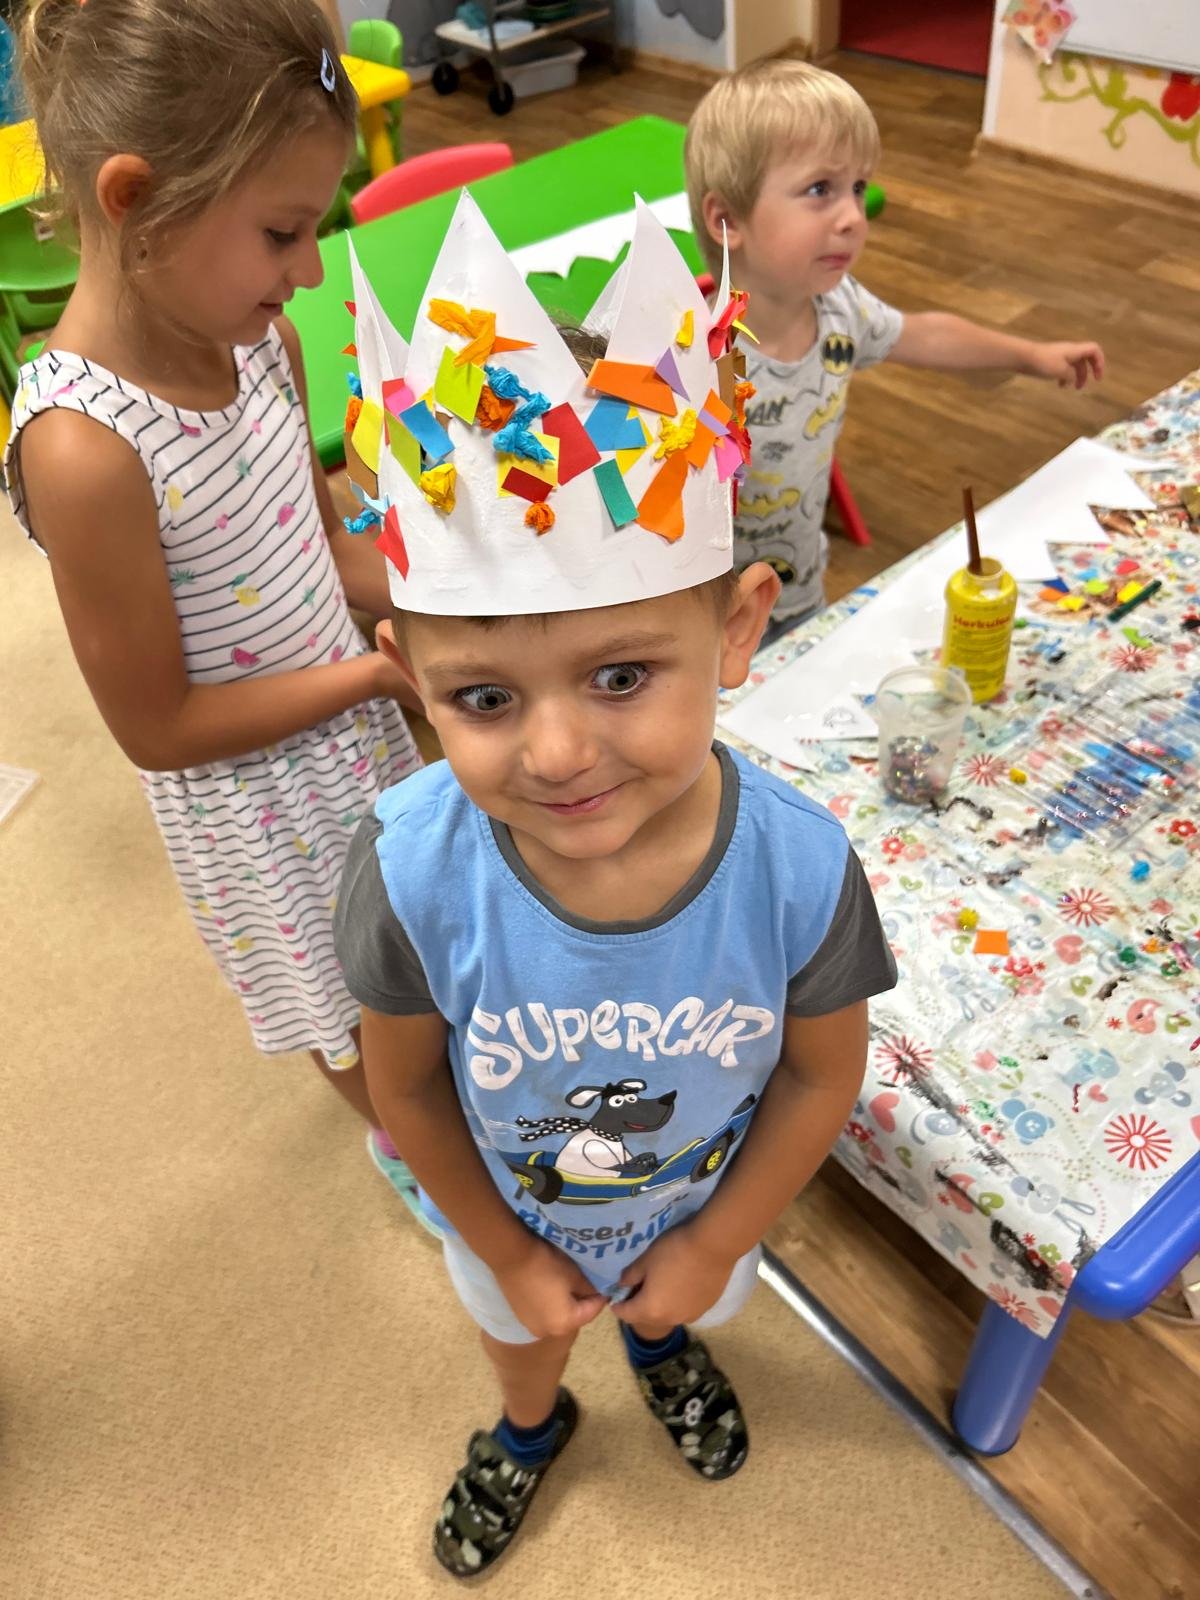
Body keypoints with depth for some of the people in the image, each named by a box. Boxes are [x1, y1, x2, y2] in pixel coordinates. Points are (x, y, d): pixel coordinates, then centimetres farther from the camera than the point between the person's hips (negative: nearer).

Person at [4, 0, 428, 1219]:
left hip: (352, 722, 6)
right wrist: (379, 670, -23)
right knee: (346, 998, 21)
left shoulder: (252, 334, -11)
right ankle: (398, 1135, 53)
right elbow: (157, 728, -25)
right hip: (255, 793, -6)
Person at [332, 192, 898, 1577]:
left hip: (699, 1210, 1)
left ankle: (665, 1346, 76)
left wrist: (712, 1246, -7)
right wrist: (510, 1256, -6)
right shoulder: (414, 872, -37)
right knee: (516, 1339, 34)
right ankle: (530, 1431, 72)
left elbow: (823, 1073, -17)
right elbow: (407, 1089, -18)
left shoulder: (800, 868, -37)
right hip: (512, 1220, 0)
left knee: (678, 1301, 36)